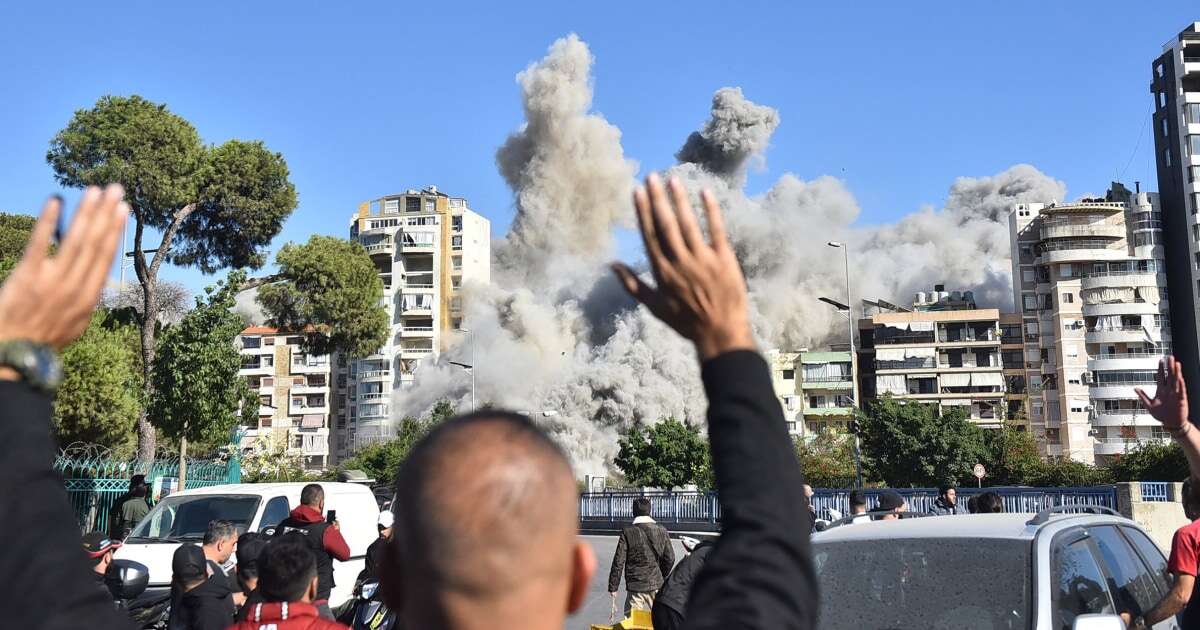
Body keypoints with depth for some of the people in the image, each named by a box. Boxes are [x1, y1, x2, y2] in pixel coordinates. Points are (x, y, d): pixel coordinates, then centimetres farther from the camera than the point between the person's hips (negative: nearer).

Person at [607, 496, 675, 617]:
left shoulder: (627, 533, -8)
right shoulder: (662, 531, 0)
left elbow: (618, 562, -9)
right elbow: (670, 559, 4)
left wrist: (613, 588, -2)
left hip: (636, 586, -3)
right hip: (657, 585, 3)